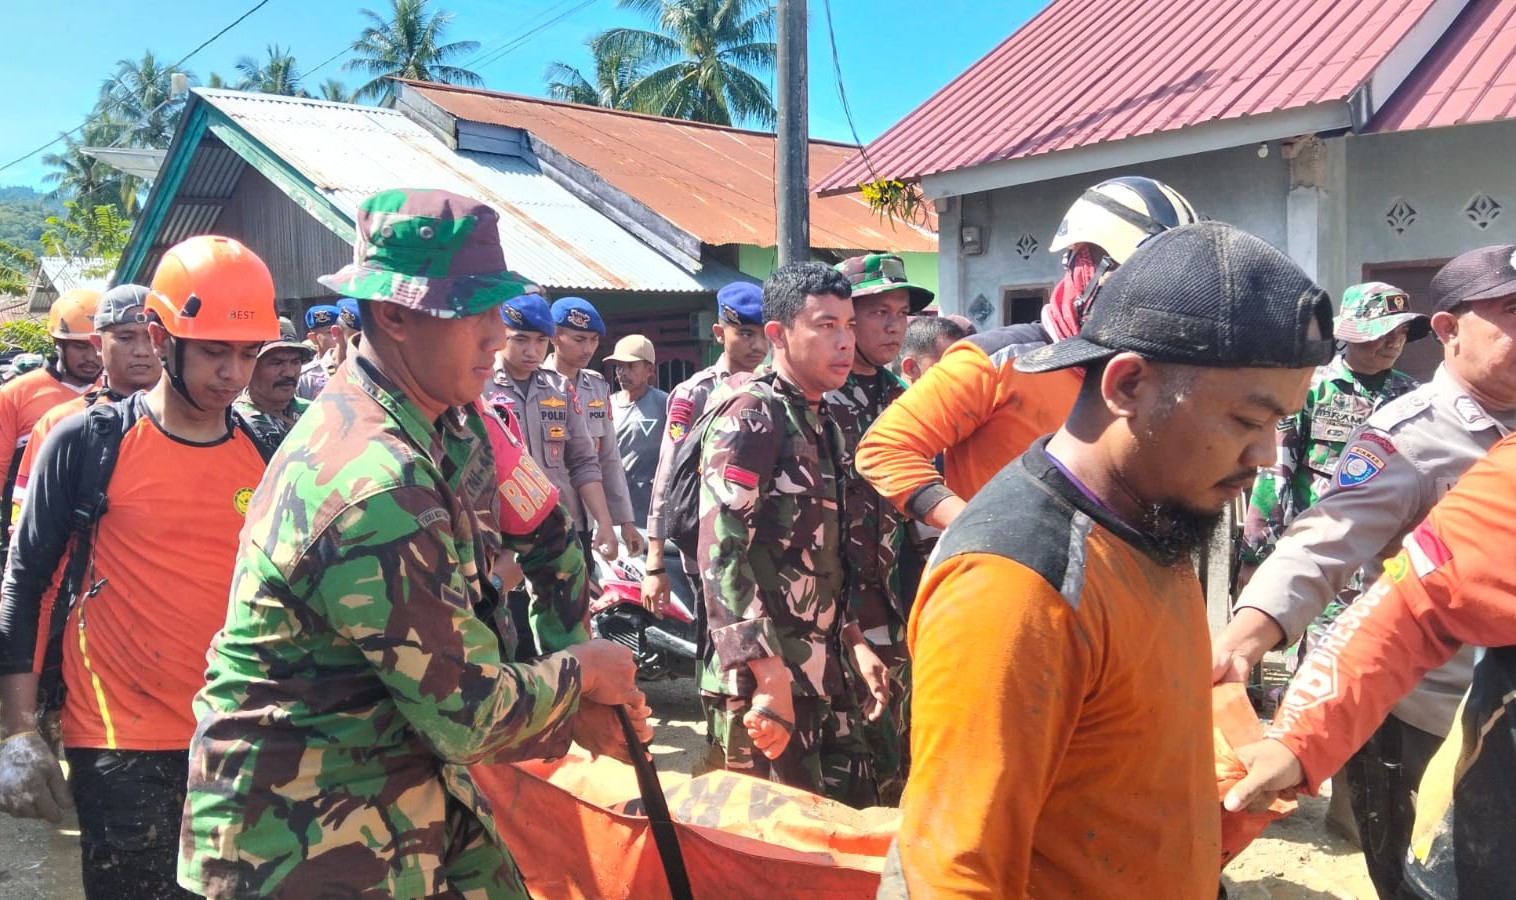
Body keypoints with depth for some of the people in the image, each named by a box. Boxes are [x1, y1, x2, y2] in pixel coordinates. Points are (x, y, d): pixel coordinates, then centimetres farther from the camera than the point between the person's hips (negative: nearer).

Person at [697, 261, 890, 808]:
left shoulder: (823, 422, 15)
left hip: (825, 674, 8)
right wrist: (769, 677, -25)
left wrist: (854, 642, 14)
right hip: (765, 678, -8)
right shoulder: (750, 414, -12)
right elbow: (721, 553, -22)